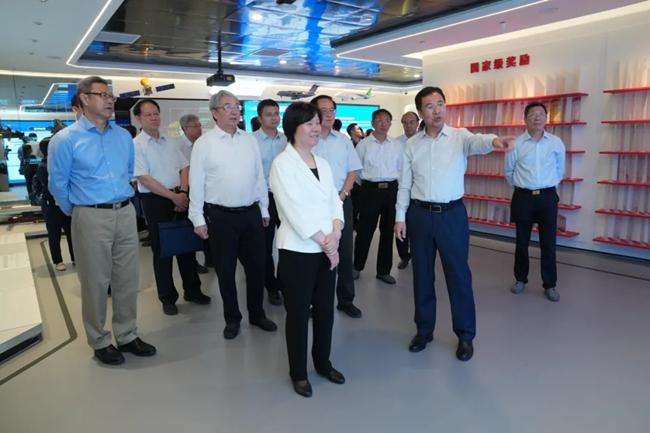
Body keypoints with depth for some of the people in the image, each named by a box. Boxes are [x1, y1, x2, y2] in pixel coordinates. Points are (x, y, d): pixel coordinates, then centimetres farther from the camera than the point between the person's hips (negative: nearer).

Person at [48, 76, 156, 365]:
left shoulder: (124, 136, 8)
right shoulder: (65, 139, -5)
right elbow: (58, 185, 2)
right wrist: (78, 213, 11)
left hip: (126, 214, 5)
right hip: (92, 217, -4)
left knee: (127, 278, 11)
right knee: (95, 281, 6)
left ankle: (127, 335, 26)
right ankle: (100, 341, 23)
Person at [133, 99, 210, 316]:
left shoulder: (170, 142, 10)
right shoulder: (136, 145, -8)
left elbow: (184, 168, 10)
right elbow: (144, 178, -15)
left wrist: (183, 193, -6)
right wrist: (173, 196, -16)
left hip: (180, 197, 5)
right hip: (156, 200, -5)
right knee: (162, 250, 5)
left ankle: (192, 290, 26)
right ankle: (167, 298, 19)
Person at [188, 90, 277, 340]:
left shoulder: (250, 140, 7)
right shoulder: (204, 143, -4)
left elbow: (259, 176, 11)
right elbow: (196, 183, -4)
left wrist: (264, 209, 11)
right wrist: (198, 219, -6)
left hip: (251, 213, 4)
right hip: (220, 216, -3)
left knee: (256, 266, 11)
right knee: (225, 270, 9)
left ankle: (257, 313, 31)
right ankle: (232, 318, 27)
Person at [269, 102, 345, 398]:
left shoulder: (322, 163, 11)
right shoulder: (282, 163, -9)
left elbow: (335, 201, 6)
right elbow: (295, 210, -16)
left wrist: (335, 235, -11)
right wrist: (324, 242, -14)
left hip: (327, 249, 6)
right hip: (297, 250, -6)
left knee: (325, 309, 14)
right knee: (298, 312, 6)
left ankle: (323, 362, 34)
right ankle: (298, 372, 25)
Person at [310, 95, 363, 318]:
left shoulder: (343, 140, 10)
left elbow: (352, 171, 11)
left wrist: (342, 195, -3)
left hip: (342, 201, 4)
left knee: (345, 252, 7)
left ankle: (346, 300, 20)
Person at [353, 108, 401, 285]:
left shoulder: (397, 145, 8)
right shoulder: (363, 144, 0)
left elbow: (401, 169, 11)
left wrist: (392, 184, 4)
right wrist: (366, 184, 7)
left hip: (391, 190, 3)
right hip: (370, 189, -3)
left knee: (388, 231, 9)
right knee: (364, 230, 3)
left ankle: (384, 270, 22)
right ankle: (357, 266, 22)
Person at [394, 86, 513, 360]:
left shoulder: (459, 136, -2)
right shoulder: (412, 144, 5)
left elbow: (476, 142, -27)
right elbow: (404, 184, 7)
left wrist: (494, 140, -49)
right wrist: (400, 217, 3)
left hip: (452, 214, -2)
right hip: (420, 214, 3)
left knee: (458, 274, 4)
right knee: (422, 275, 12)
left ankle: (465, 335, 22)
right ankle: (424, 330, 30)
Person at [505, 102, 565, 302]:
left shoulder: (556, 143, 0)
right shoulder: (516, 144, -4)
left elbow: (560, 170, 13)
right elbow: (509, 171, 9)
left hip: (548, 197, 1)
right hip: (523, 197, 0)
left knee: (548, 243, 4)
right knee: (522, 242, 10)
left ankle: (550, 285, 17)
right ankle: (520, 279, 26)